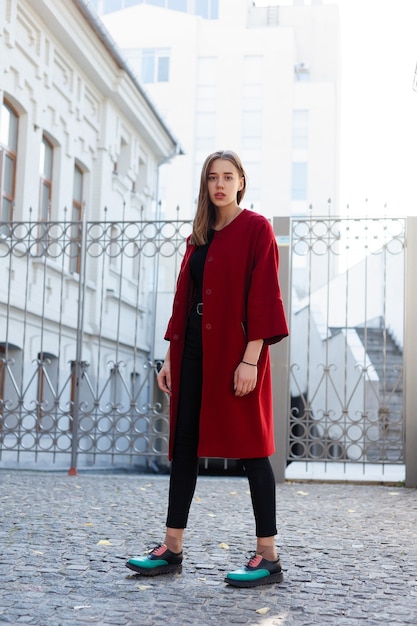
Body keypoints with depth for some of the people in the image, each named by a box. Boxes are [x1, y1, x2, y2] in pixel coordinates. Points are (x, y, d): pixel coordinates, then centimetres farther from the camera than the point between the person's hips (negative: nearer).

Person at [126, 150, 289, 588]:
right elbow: (184, 297, 16)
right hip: (195, 351, 7)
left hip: (236, 351, -7)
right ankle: (172, 549, 14)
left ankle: (268, 557, 5)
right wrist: (171, 356, 11)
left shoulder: (256, 229, -3)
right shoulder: (198, 237, 17)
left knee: (249, 445, -3)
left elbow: (263, 296, -11)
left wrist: (250, 358, -18)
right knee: (184, 443, 6)